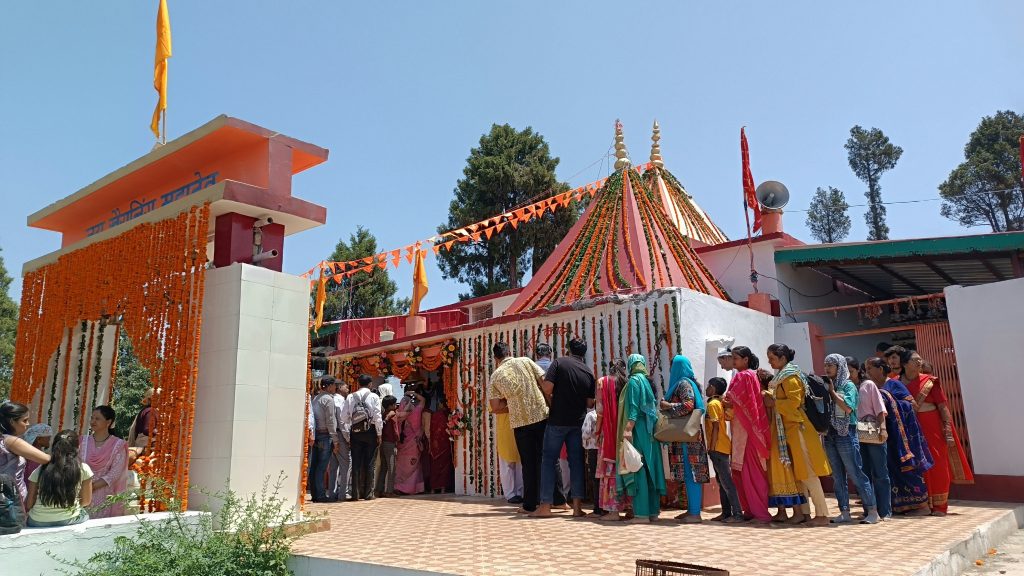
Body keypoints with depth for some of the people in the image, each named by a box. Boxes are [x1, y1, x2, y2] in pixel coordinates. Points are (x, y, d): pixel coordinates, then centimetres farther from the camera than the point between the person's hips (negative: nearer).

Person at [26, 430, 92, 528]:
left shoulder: (40, 470, -2)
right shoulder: (83, 469, -6)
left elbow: (29, 504, 1)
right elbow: (86, 501, 3)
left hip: (38, 523, 2)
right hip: (69, 521, -1)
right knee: (85, 515, 30)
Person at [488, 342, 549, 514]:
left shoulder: (494, 377, 5)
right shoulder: (525, 361, 5)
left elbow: (496, 408, 0)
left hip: (520, 423, 0)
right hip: (541, 416, 1)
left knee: (528, 464, 10)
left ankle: (529, 504, 13)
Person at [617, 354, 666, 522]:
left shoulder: (634, 380, -6)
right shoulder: (647, 381, 16)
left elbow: (633, 407, -16)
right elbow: (651, 406, 15)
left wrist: (628, 428, -21)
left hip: (638, 430, -8)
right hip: (649, 430, 8)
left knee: (638, 469, -7)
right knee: (649, 469, 8)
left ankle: (642, 512, -8)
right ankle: (653, 510, 11)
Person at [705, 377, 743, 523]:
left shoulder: (712, 404, -11)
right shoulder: (720, 403, 15)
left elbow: (716, 427, -17)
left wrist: (712, 448, -17)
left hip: (718, 448, -9)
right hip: (722, 447, 9)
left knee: (726, 481, -9)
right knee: (722, 481, 12)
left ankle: (737, 514, -9)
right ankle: (726, 513, 16)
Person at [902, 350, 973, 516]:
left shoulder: (930, 381, 0)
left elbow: (943, 406, -3)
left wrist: (948, 431, -9)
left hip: (932, 428, -1)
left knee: (937, 465, 1)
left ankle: (939, 505, 9)